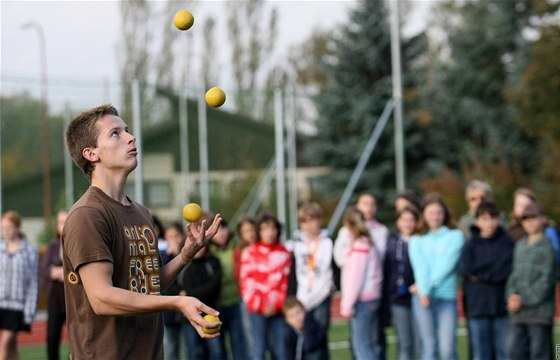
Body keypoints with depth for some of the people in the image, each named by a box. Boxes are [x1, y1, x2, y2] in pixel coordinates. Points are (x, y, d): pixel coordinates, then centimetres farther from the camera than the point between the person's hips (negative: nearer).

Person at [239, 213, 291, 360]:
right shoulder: (250, 253, 1)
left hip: (278, 308, 2)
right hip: (257, 309, -2)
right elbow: (247, 282, -2)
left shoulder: (284, 253, 7)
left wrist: (277, 305, -4)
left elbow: (287, 281, 6)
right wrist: (260, 306, -7)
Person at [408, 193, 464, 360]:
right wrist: (423, 290, -18)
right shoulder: (417, 240, 14)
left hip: (447, 297, -2)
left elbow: (447, 264, -5)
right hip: (423, 297, 2)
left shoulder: (456, 236, 8)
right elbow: (419, 265, -2)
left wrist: (428, 286, -11)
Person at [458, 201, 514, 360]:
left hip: (502, 305, -1)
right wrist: (495, 270, -8)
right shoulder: (471, 244, 7)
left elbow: (507, 269, -9)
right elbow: (465, 267, -8)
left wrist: (480, 273, -6)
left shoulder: (507, 242, 2)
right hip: (477, 304, 2)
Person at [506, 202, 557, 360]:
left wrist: (524, 300, -13)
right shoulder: (520, 245, 15)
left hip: (540, 312, -7)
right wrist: (513, 295, -2)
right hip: (519, 313, 7)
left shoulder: (548, 246, -7)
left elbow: (547, 280, -12)